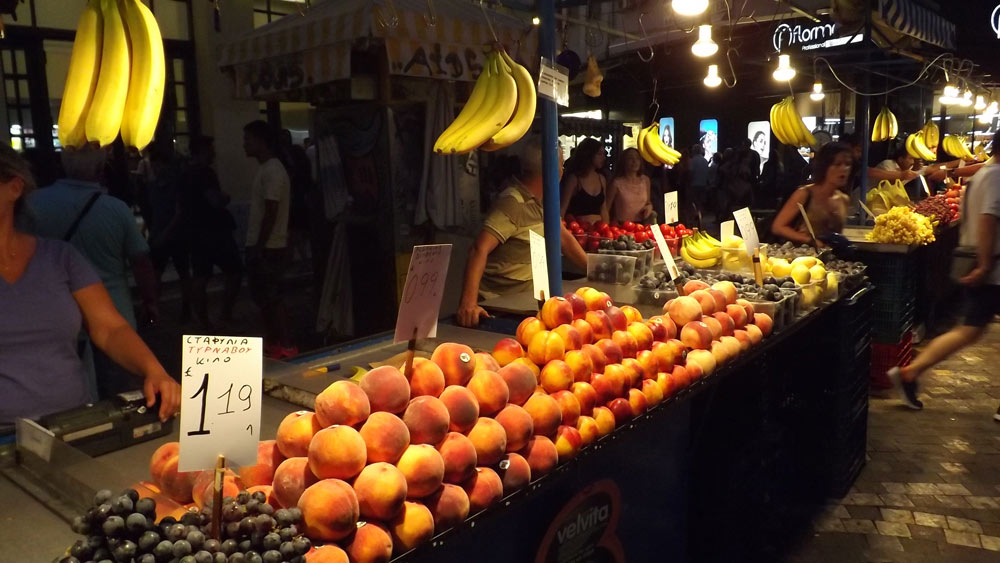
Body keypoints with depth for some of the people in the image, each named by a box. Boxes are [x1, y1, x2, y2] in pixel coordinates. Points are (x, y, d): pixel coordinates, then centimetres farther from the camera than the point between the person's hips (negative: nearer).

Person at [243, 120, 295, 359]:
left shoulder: (273, 171, -15)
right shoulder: (265, 169, 15)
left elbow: (271, 213, -21)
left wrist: (259, 247, -20)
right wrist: (255, 246, 17)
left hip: (269, 248, -10)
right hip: (262, 246, 10)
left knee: (271, 299, -6)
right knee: (264, 298, 15)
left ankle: (286, 347, 0)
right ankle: (271, 343, 24)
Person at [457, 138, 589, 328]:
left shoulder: (542, 200, 7)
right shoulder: (512, 203, -21)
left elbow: (563, 238, 18)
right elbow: (480, 249, -31)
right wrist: (469, 303, -42)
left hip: (525, 301, 8)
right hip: (497, 305, -8)